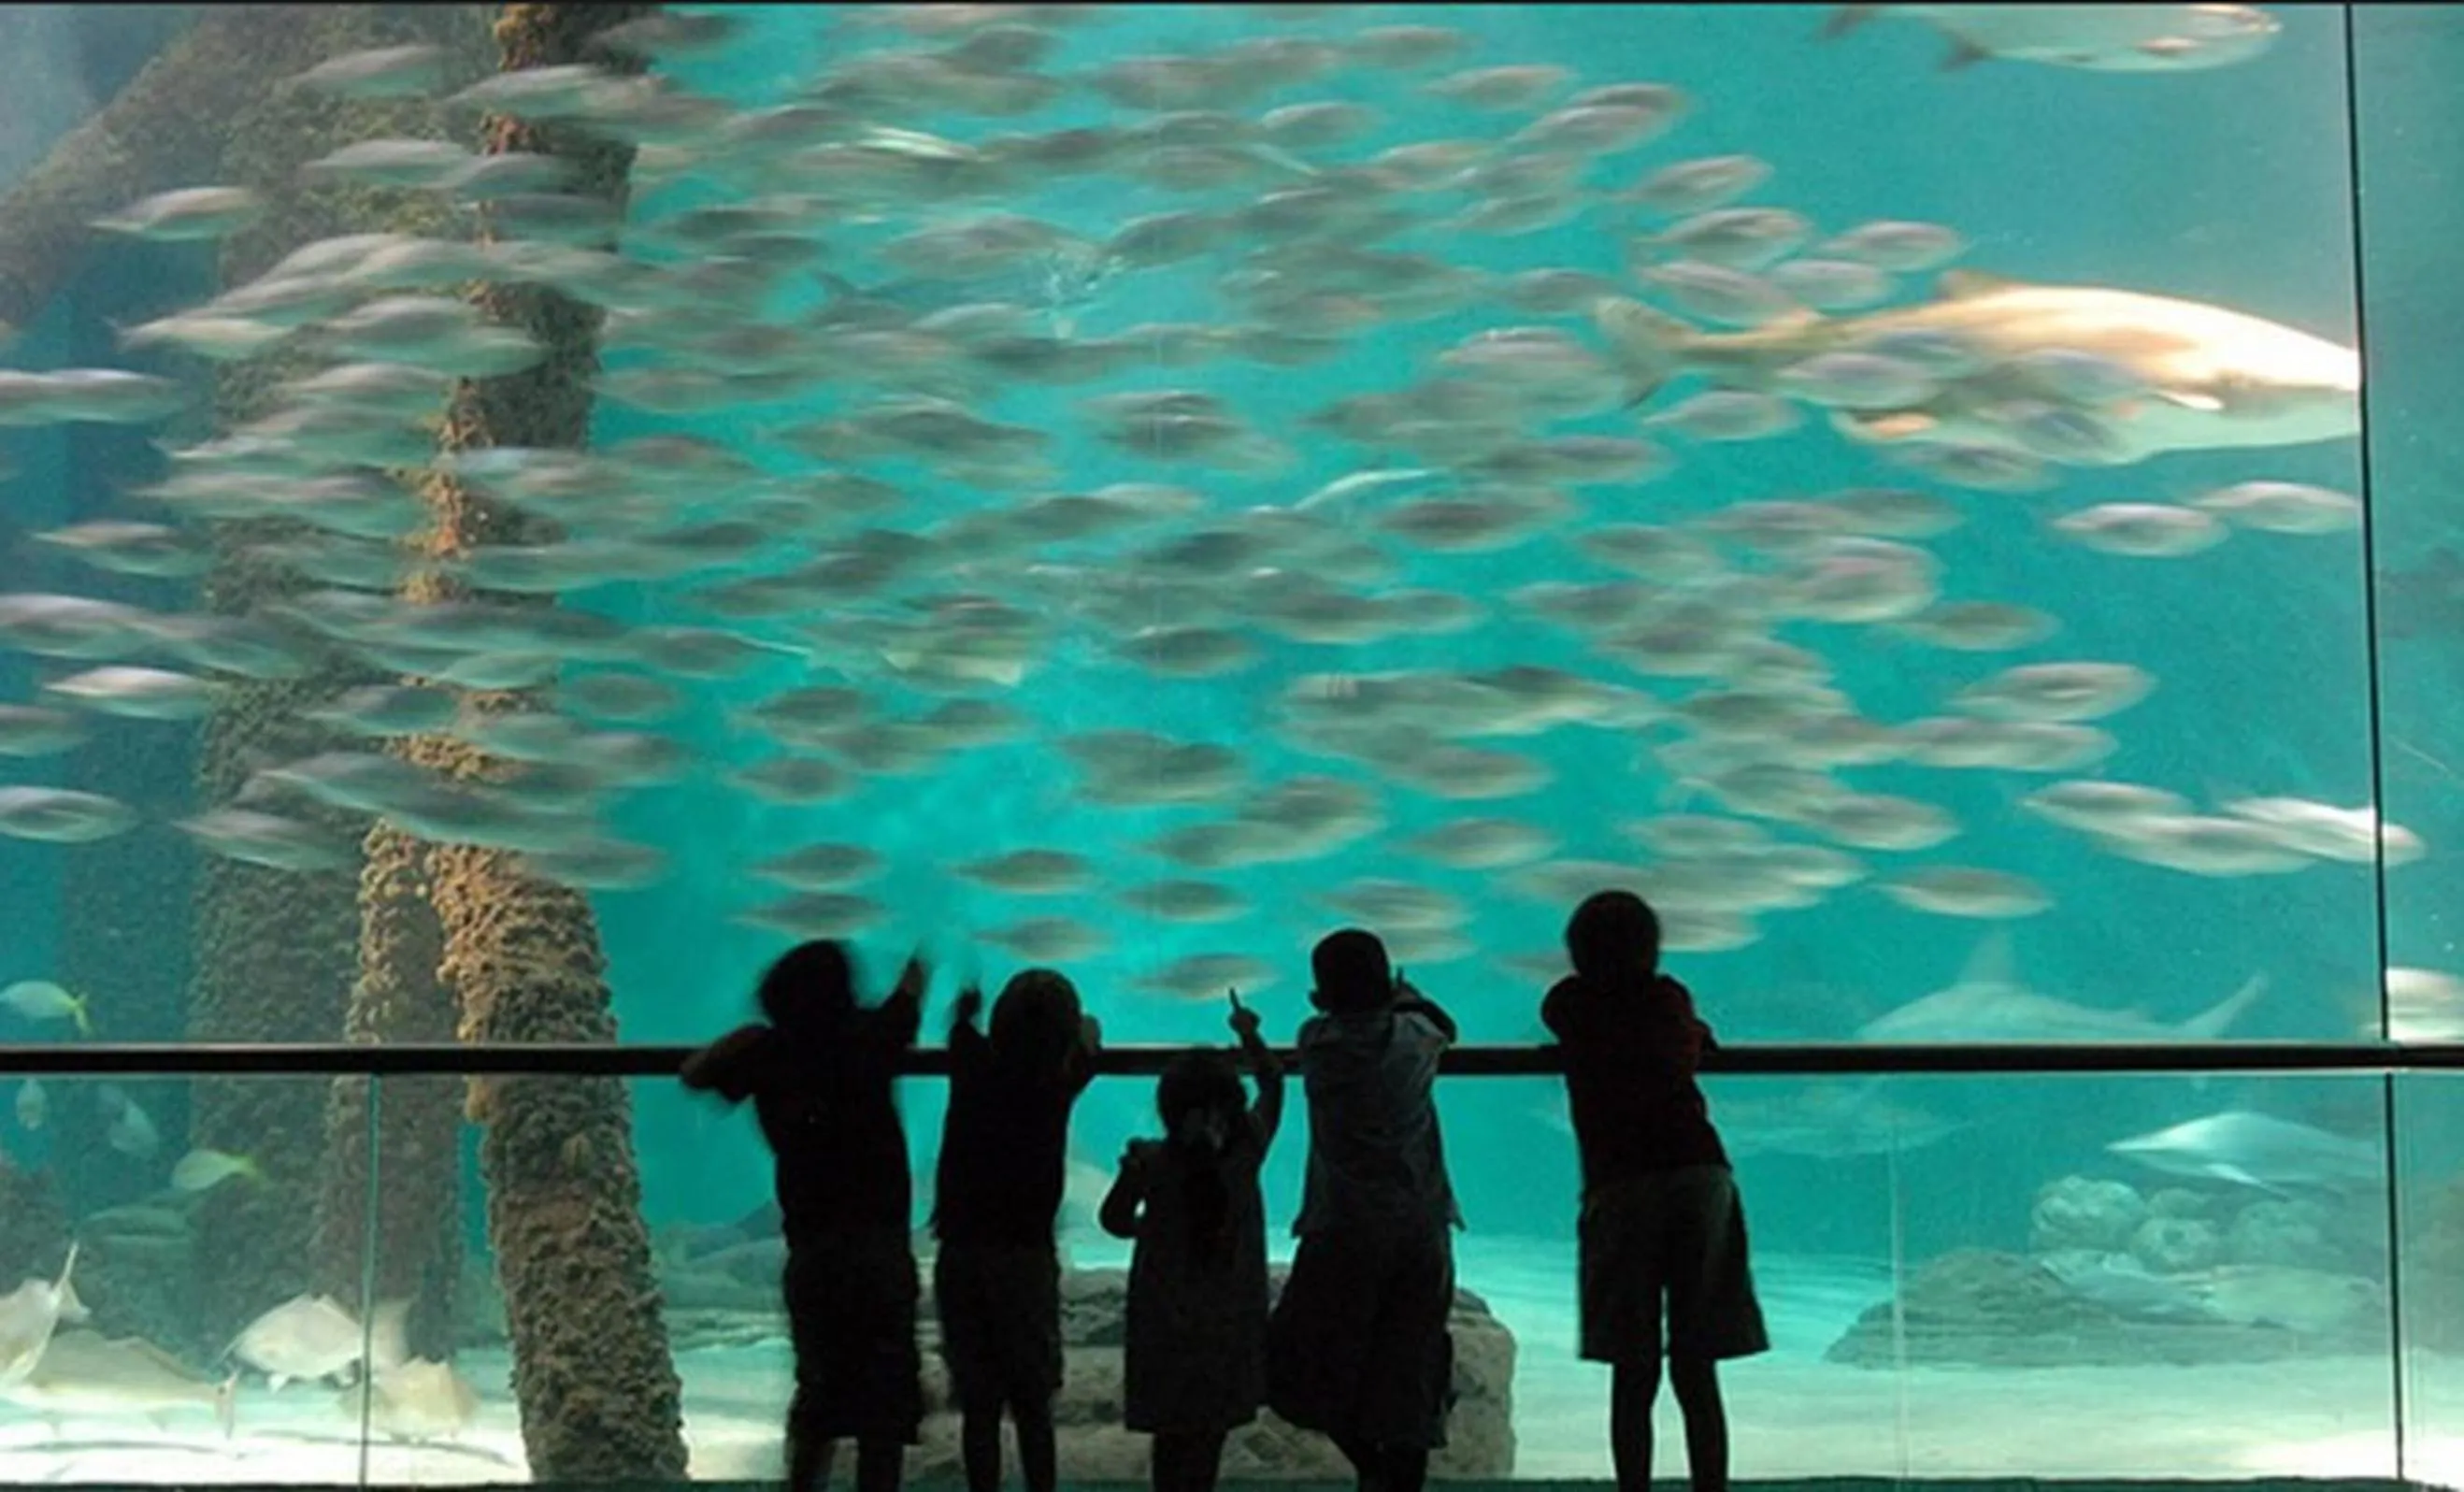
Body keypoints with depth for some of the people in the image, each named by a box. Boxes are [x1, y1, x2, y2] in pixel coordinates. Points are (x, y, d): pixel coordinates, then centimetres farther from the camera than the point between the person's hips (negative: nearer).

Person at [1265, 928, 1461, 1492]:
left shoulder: (1318, 1043, -5)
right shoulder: (1413, 1039, 1)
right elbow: (1444, 1027, 24)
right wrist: (1402, 995, 37)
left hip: (1345, 1232, -3)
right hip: (1423, 1229, 3)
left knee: (1304, 1363, 9)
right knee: (1410, 1375, 9)